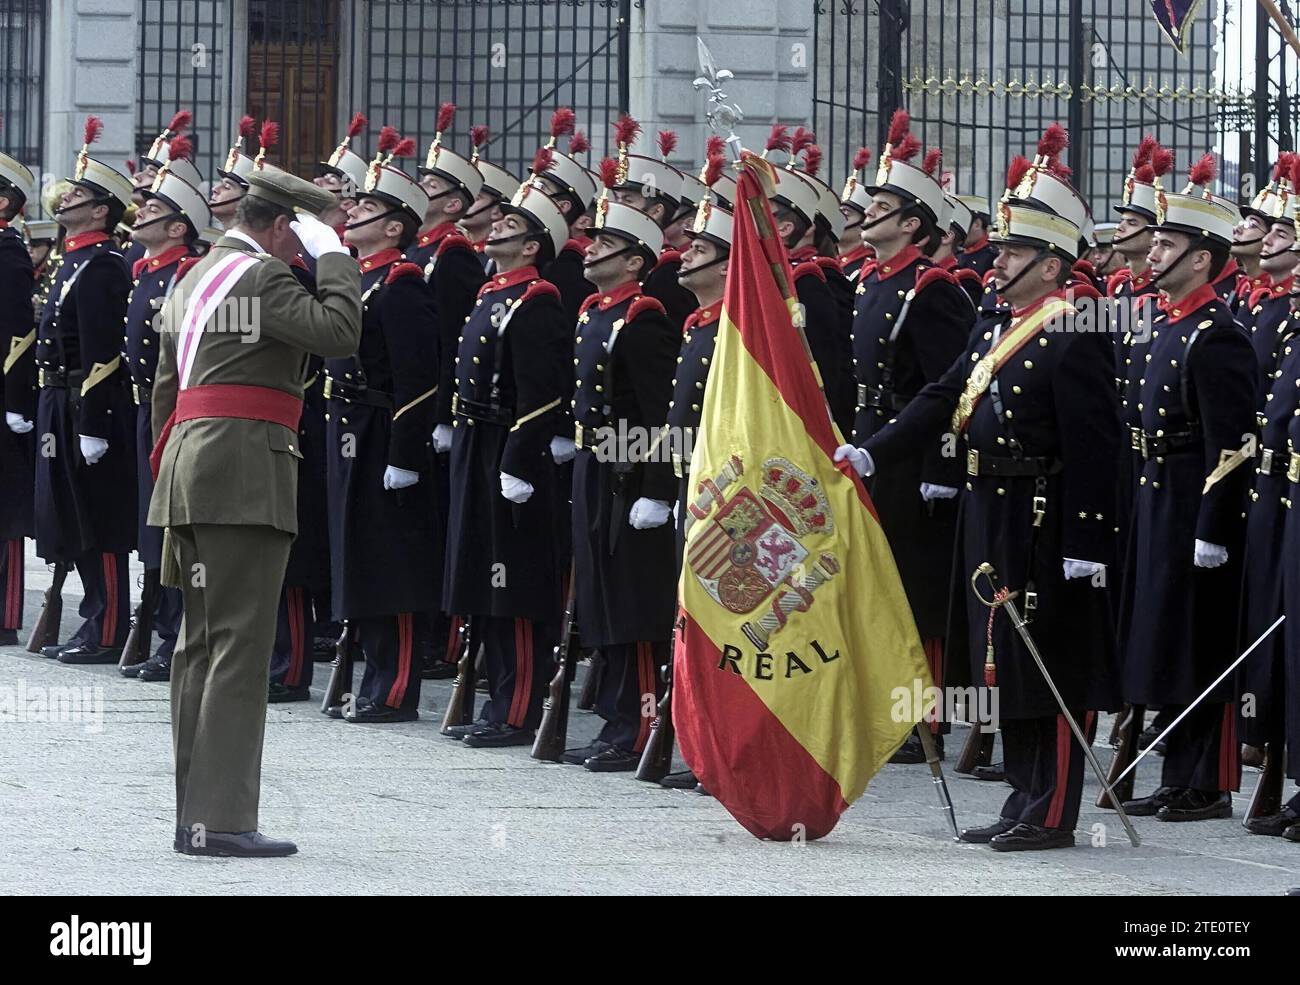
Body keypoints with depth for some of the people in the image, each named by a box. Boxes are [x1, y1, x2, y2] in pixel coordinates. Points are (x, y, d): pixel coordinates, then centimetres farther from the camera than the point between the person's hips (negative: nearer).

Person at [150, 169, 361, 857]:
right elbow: (339, 332, -20)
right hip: (246, 467, -10)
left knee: (200, 643, 11)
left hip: (189, 463, 10)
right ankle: (220, 820, -12)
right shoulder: (261, 276, -9)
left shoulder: (193, 279, 21)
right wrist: (333, 256, -9)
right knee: (239, 645, -9)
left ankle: (194, 813, 13)